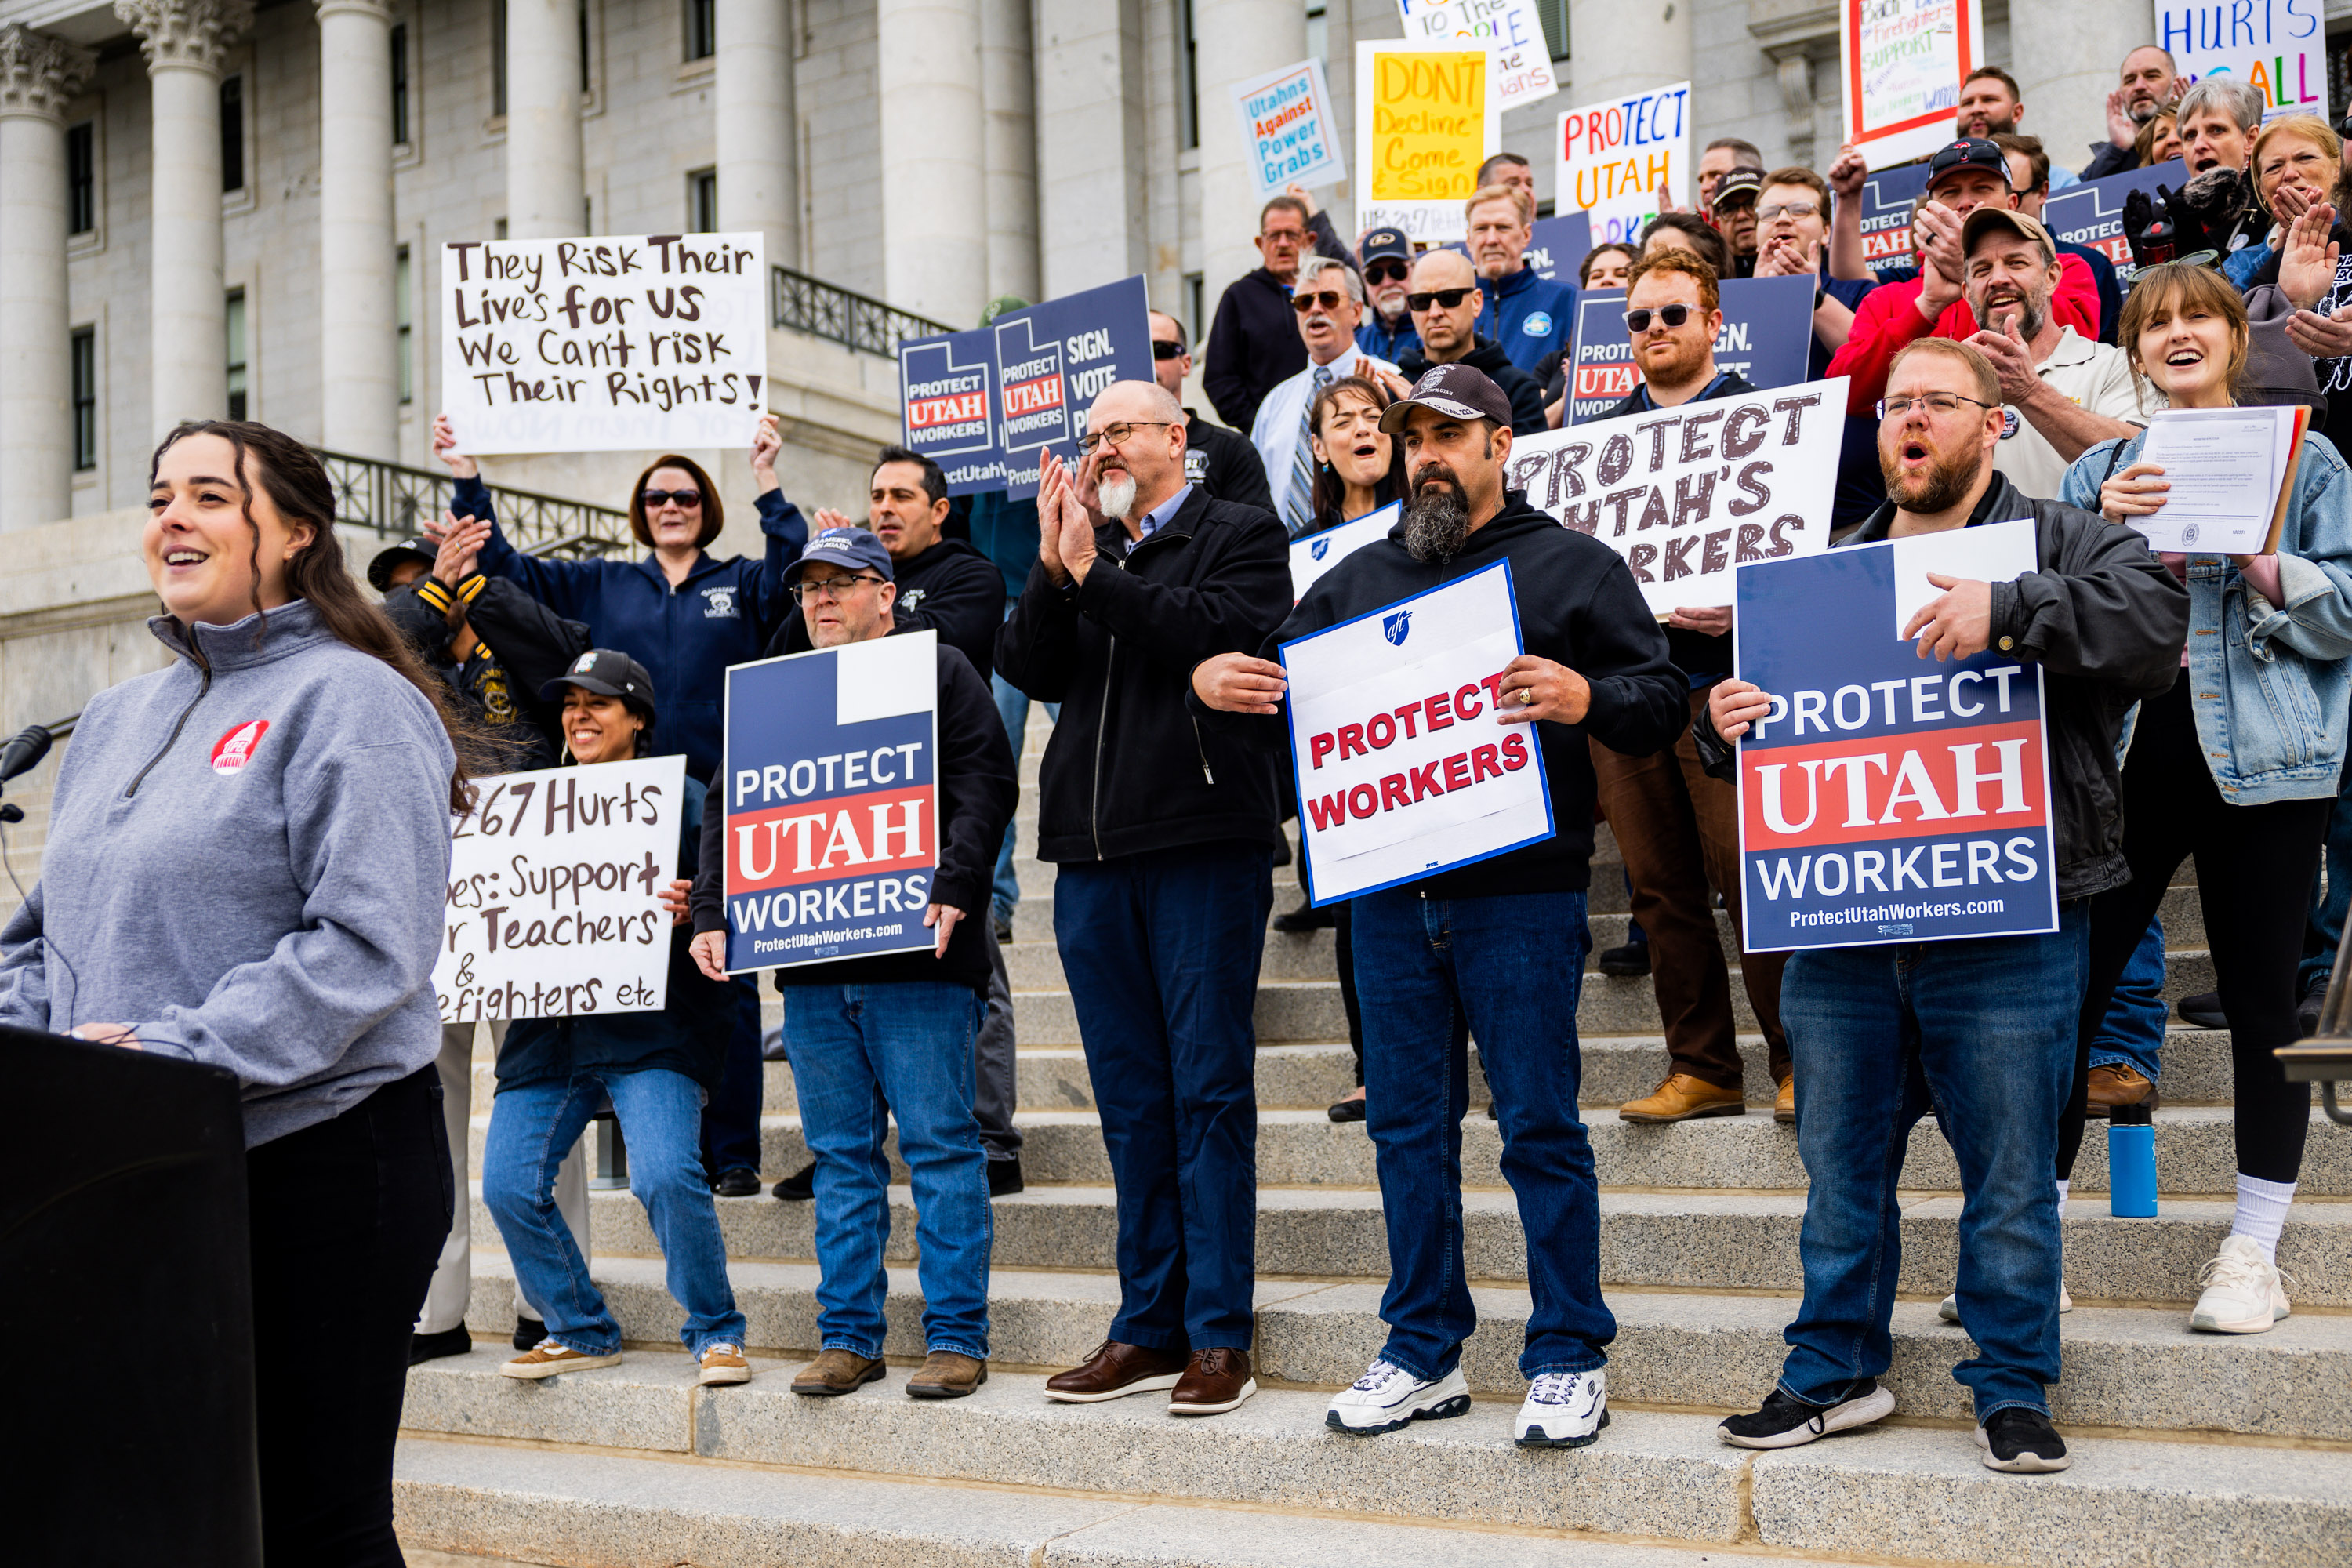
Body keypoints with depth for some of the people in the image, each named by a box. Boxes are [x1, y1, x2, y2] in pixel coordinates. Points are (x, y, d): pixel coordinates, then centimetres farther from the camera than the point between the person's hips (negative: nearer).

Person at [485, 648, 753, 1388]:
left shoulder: (681, 801, 4)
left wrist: (689, 913, -21)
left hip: (651, 1029, -5)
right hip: (547, 1029, 5)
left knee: (666, 1173, -21)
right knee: (508, 1184, -5)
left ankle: (714, 1333, 0)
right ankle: (582, 1331, 15)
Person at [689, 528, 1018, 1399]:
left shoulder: (938, 670, 5)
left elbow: (983, 787, -5)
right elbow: (725, 808, 18)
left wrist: (952, 890, -19)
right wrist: (713, 914, 4)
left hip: (917, 962, -5)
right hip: (811, 967, 5)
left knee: (939, 1143, -3)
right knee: (841, 1155, 8)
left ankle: (956, 1335, 2)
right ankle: (848, 1335, 14)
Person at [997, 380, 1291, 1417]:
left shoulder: (1241, 537, 5)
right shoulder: (1082, 553, 20)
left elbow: (1222, 636, -15)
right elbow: (1032, 671, 7)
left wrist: (1094, 572, -10)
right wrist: (1053, 568, -5)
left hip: (1201, 845, -6)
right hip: (1093, 852, 6)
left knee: (1209, 1089, -4)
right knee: (1130, 1097, 9)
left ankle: (1219, 1335, 2)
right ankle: (1149, 1327, 17)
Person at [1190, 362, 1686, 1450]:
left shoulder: (1570, 565, 5)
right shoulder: (1360, 578, 17)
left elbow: (1662, 699, -2)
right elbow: (1283, 708, 20)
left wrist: (1583, 699, -22)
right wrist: (1215, 686, -1)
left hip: (1521, 890, -4)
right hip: (1388, 892, 5)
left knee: (1539, 1124, -1)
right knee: (1407, 1125, 8)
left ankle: (1569, 1357, 10)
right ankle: (1425, 1353, 19)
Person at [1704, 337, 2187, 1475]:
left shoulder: (2058, 544, 4)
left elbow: (2153, 619, -17)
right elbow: (1774, 736, 22)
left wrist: (2007, 611, -29)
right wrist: (1727, 726, -1)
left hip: (2007, 925, -4)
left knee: (2010, 1177, 4)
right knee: (1841, 1165, 12)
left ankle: (2013, 1391, 19)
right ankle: (1835, 1371, 25)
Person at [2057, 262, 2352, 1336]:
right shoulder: (2098, 471, 16)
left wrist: (2255, 557, -15)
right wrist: (2104, 530, -5)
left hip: (2260, 759, -2)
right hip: (2119, 749, 2)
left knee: (2261, 998, 2)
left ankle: (2253, 1251, 14)